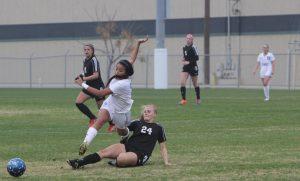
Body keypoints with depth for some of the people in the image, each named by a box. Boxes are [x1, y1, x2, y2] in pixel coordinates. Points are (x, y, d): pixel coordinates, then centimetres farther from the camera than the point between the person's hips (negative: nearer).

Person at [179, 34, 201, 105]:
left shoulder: (193, 48, -13)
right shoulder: (184, 48, 10)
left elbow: (197, 58, -19)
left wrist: (188, 62, -22)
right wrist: (184, 60, 4)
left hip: (193, 67, -6)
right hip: (186, 68, 6)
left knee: (195, 84, 9)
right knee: (182, 83, -12)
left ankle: (198, 99, 28)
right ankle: (183, 99, -10)